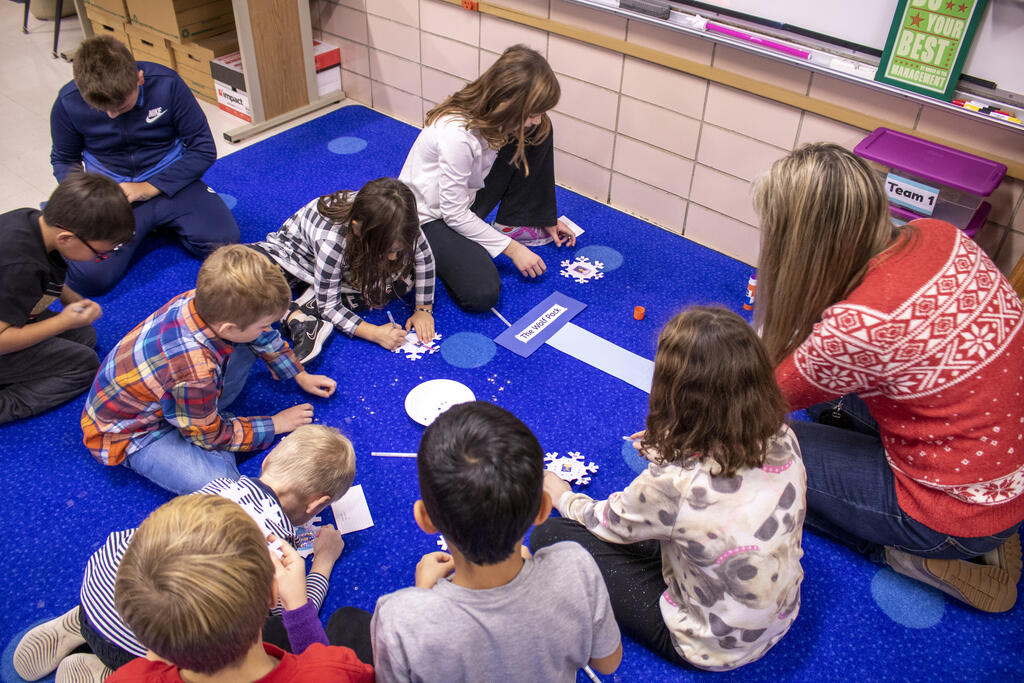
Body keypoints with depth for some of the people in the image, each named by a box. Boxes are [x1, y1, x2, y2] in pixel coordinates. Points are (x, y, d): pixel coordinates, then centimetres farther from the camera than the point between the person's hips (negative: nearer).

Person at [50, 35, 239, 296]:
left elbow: (203, 149, -7)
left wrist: (151, 187, -15)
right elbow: (63, 160, 11)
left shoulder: (166, 84, -14)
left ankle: (161, 222, 6)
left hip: (168, 182, 0)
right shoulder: (68, 103, -8)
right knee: (89, 279, -23)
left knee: (222, 240, -26)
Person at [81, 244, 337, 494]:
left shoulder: (207, 303, -22)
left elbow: (265, 337, 3)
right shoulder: (194, 374, -41)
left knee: (247, 346, -1)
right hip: (134, 434, -7)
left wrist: (300, 376, 13)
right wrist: (274, 425, -8)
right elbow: (212, 438, -19)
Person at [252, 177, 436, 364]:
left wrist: (423, 309, -18)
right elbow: (329, 306, -32)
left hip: (347, 265, 5)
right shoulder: (330, 240, -42)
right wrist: (374, 333, -41)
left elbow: (424, 257, -13)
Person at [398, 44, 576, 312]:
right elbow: (455, 215, -27)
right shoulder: (456, 135, -36)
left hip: (469, 195, 7)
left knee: (540, 134, -8)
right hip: (430, 216, -7)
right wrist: (512, 249, -21)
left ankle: (516, 226, 2)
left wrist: (548, 218, 8)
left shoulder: (491, 117, -13)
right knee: (481, 293, -29)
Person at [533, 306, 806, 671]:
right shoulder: (783, 438, -19)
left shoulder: (673, 483, -35)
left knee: (548, 536, -6)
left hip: (714, 648, -6)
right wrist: (671, 445, 9)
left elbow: (606, 522, -11)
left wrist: (562, 497, 10)